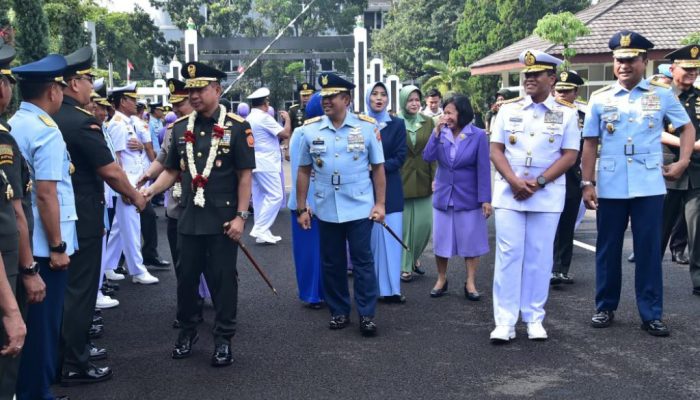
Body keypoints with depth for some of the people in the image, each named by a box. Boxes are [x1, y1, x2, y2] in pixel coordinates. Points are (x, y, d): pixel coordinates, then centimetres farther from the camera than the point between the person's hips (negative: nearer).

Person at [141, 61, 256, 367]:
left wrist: (240, 216, -12)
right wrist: (150, 190, -7)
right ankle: (187, 331, 32)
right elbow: (172, 170, 11)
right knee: (186, 277, 13)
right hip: (189, 218, 4)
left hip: (222, 220, -4)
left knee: (223, 279, 5)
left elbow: (245, 175, -7)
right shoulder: (180, 127, 6)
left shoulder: (237, 126, -6)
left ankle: (223, 338, 19)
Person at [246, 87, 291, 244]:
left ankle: (261, 232, 12)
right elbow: (285, 134, -15)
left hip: (255, 162, 9)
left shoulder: (249, 118, 14)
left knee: (260, 197, 10)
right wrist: (287, 118, 1)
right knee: (275, 195, -7)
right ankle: (260, 229, -11)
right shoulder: (264, 118, -14)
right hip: (266, 162, -9)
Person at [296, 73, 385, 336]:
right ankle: (339, 311, 25)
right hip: (326, 210, 2)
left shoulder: (367, 127, -2)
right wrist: (301, 209, 6)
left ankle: (367, 315, 13)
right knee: (332, 263, 11)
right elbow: (304, 171, 7)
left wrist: (380, 204, -3)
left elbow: (378, 168, 2)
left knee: (362, 261, 3)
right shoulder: (311, 130, 2)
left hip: (359, 208, -2)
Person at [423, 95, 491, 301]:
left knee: (470, 241, 6)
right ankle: (441, 280, 25)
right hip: (442, 196, 3)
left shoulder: (478, 135, -8)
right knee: (441, 241, 9)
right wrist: (437, 132, -18)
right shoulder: (441, 133, 0)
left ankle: (470, 283, 17)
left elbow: (483, 169, -8)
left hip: (468, 198, -2)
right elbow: (428, 157, -12)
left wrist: (485, 199, -11)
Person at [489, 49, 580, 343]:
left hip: (547, 196, -1)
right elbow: (495, 150, 2)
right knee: (508, 255, -1)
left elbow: (569, 156, -3)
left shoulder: (567, 113, 2)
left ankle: (534, 319, 16)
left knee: (539, 257, 4)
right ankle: (505, 321, 3)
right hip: (509, 193, 1)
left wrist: (537, 183, -13)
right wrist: (515, 181, -13)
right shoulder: (508, 109, 5)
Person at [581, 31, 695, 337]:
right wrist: (587, 183, -1)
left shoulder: (662, 96, 3)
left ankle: (651, 314, 11)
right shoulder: (600, 99, 3)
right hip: (610, 187, 1)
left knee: (649, 249, 3)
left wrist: (683, 162, 2)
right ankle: (605, 307, 22)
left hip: (649, 187, 0)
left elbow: (688, 128, 14)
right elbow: (590, 143, 4)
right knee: (608, 249, 9)